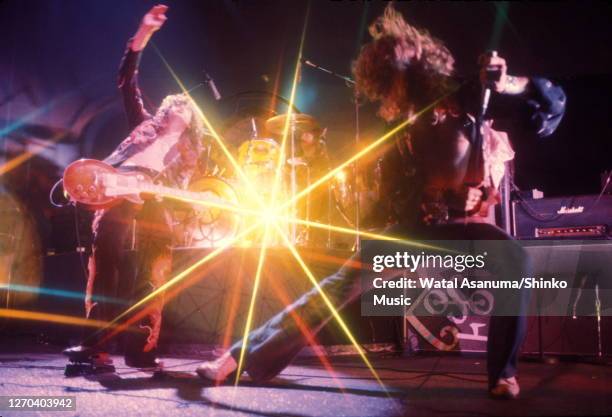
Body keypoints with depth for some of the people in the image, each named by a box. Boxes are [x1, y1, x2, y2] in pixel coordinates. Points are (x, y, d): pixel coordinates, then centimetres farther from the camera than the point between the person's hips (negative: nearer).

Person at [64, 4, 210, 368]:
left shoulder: (190, 149, 25)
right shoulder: (145, 125, 27)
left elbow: (183, 191, 18)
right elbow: (127, 83, 22)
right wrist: (144, 34, 16)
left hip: (155, 211, -1)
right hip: (118, 198, 1)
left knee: (147, 281, -5)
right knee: (104, 271, -6)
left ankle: (141, 348, -3)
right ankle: (95, 342, -4)